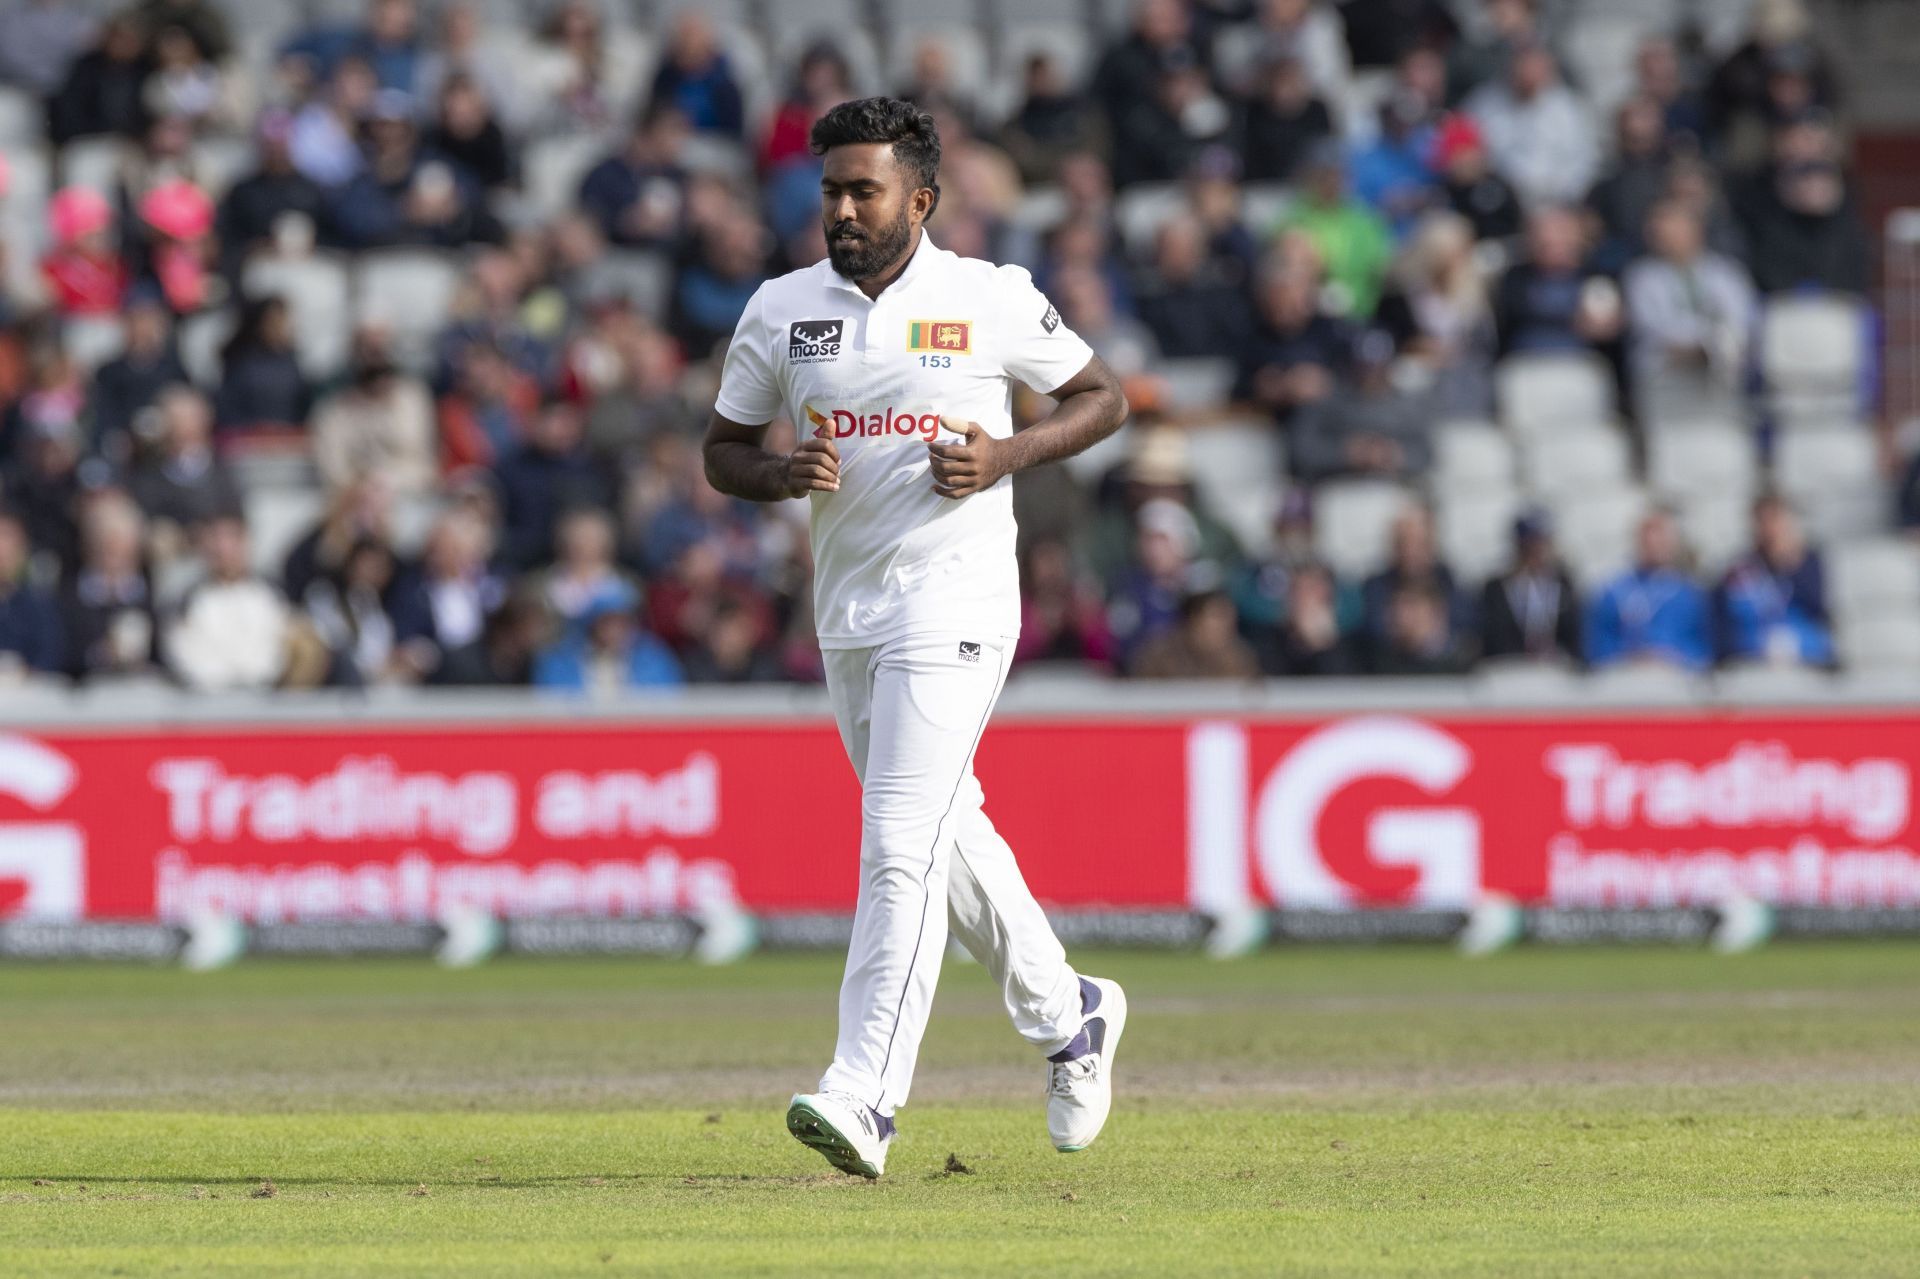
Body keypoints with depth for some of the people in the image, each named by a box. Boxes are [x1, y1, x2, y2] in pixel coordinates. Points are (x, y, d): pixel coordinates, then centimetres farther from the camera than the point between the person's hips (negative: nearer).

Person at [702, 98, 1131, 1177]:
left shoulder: (992, 300, -4)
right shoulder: (782, 312, 6)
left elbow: (1104, 398, 6)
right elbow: (723, 450, 12)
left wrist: (1006, 457, -11)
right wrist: (781, 474, -10)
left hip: (954, 607, -6)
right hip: (847, 613, 6)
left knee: (902, 844, -16)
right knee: (947, 837, 16)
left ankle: (865, 1097, -22)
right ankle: (1068, 1015, 36)